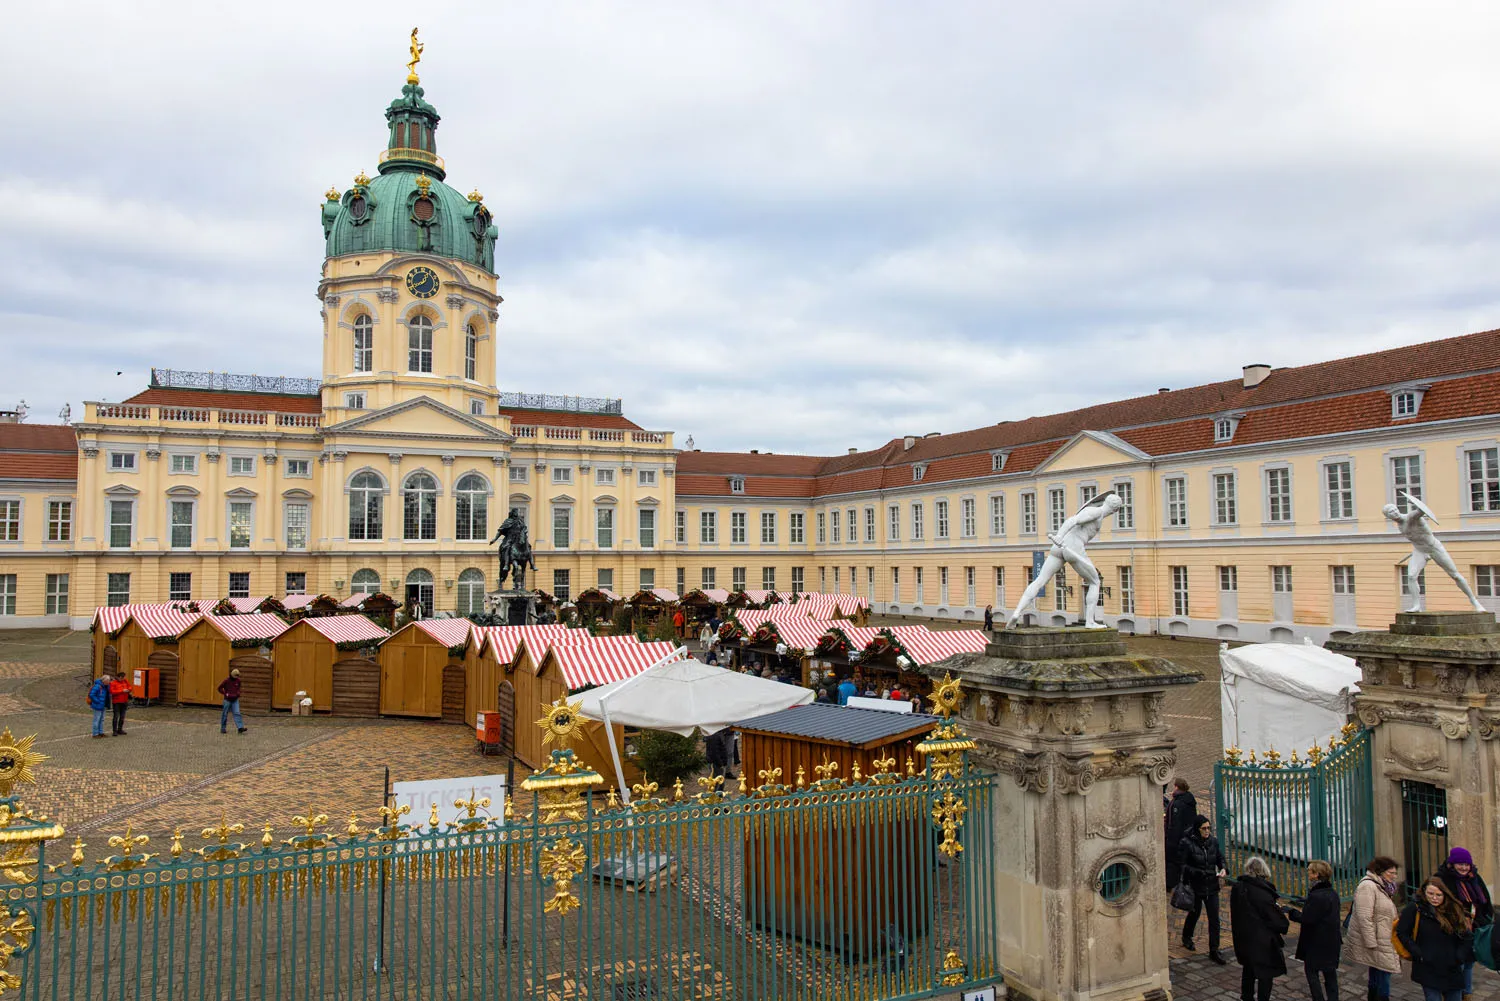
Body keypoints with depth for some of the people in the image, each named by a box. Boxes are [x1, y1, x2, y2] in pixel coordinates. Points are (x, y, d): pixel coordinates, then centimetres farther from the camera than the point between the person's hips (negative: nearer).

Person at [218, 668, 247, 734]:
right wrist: (226, 694, -12)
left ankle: (240, 727, -16)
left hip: (235, 700, 2)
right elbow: (220, 688, -3)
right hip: (227, 700, -2)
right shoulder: (226, 680, -10)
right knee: (225, 714, 6)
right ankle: (223, 728, 19)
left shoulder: (238, 680, 2)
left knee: (237, 713, -8)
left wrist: (238, 693, 2)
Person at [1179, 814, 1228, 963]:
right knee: (1194, 913, 16)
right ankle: (1186, 937, 43)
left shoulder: (1213, 841, -1)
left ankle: (1214, 950, 11)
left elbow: (1220, 857, 13)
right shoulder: (1187, 843, -16)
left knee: (1214, 918, 1)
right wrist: (1197, 872, -26)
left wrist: (1222, 868, -7)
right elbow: (1181, 865, -15)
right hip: (1195, 886, -3)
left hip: (1212, 886, 3)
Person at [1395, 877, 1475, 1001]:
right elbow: (1402, 933, -7)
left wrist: (1460, 957, 0)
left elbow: (1467, 936, 11)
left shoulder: (1453, 910, 6)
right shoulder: (1414, 909, -8)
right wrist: (1419, 954, -14)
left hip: (1453, 971, 5)